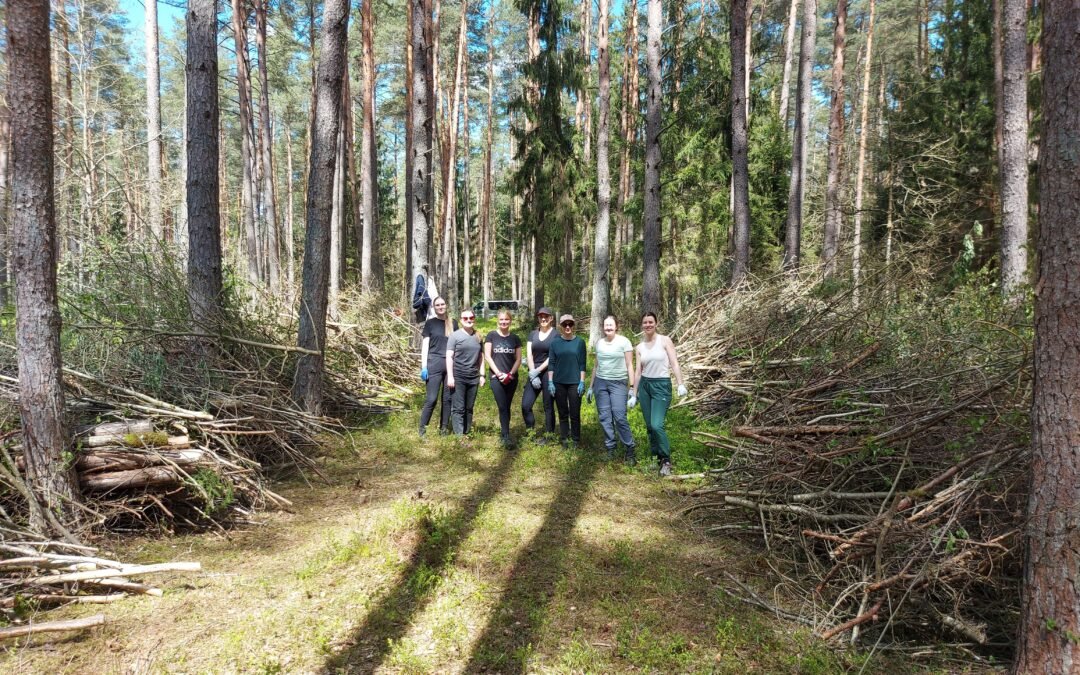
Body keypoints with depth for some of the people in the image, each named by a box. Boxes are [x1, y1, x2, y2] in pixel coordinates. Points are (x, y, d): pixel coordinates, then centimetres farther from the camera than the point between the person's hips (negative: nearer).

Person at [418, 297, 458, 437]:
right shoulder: (430, 323, 4)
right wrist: (423, 366, -7)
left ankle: (444, 428, 13)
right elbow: (425, 345, 1)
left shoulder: (453, 323, 11)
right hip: (434, 364, -3)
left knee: (447, 398, 6)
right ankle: (422, 428, 2)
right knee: (431, 399, -7)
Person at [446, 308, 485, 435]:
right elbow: (449, 357, -6)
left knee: (469, 408, 10)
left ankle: (466, 433, 18)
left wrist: (482, 375, 10)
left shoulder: (478, 337, 12)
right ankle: (459, 436, -5)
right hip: (458, 378, -5)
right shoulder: (455, 335, -2)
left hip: (473, 378, 5)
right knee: (458, 408, -4)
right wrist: (450, 376, -12)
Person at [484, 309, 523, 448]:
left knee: (507, 407, 7)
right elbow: (487, 356, -3)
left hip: (511, 378, 3)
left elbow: (518, 359, 7)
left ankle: (503, 433, 17)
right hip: (496, 377, -3)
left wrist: (510, 374, -7)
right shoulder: (491, 336, 1)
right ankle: (506, 437, -13)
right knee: (502, 407, -12)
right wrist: (498, 373, -10)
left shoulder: (515, 338, 8)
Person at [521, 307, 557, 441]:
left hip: (549, 373, -5)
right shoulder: (533, 334, 12)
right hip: (534, 374, 5)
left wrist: (537, 371, -12)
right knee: (525, 405, -1)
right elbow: (529, 355, 4)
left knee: (548, 406, 2)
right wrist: (533, 374, -7)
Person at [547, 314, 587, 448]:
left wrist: (582, 382, -6)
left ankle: (575, 440, 11)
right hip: (559, 383, 1)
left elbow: (582, 364, 0)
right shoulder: (555, 343, 3)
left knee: (575, 413, 0)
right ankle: (563, 439, 17)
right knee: (563, 413, 8)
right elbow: (551, 363, 3)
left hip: (575, 382, -1)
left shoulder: (580, 342, 1)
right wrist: (550, 382, -3)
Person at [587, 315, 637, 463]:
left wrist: (632, 388, -8)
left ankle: (629, 449, -1)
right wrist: (591, 387, 15)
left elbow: (630, 366, -3)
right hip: (600, 383, 4)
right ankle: (610, 448, 13)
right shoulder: (599, 343, 8)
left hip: (618, 384, -4)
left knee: (620, 418, -12)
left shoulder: (624, 341, -4)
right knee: (604, 418, 3)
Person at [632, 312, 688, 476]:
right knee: (649, 426, 7)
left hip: (662, 385, -4)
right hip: (644, 385, 5)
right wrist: (634, 394, 9)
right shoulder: (640, 347, 7)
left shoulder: (665, 340, -4)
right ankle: (655, 456, 21)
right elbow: (638, 372, 10)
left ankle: (666, 460, -1)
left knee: (657, 425, -15)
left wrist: (681, 384, -17)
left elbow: (674, 364, -8)